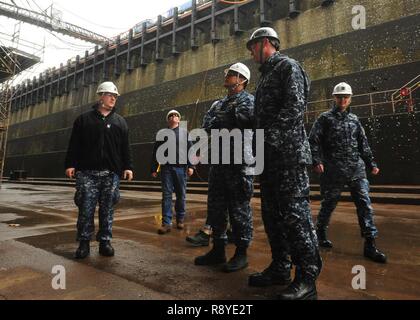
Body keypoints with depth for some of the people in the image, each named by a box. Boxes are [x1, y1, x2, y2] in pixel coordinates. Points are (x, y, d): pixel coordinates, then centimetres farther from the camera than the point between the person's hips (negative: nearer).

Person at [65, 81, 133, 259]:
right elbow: (74, 145, 7)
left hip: (111, 173, 1)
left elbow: (125, 148, 11)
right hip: (87, 172, -1)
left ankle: (105, 241, 14)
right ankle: (84, 242, 11)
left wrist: (127, 167, 3)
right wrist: (70, 164, -3)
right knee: (86, 209, -1)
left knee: (107, 210, 4)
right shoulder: (84, 119, 10)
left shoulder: (120, 121, 14)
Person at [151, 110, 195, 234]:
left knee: (181, 195, 5)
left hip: (181, 168, 0)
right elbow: (156, 152, 13)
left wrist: (190, 166, -9)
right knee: (166, 195, -3)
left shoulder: (185, 133, 11)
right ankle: (166, 223, -2)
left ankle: (180, 219, 18)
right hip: (166, 168, 1)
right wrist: (154, 169, 7)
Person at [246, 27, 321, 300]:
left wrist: (268, 138, -21)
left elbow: (295, 108, -16)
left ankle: (307, 279, 3)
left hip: (288, 153, -9)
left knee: (295, 213, -8)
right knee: (272, 213, 11)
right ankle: (280, 269, 22)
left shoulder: (288, 66, -1)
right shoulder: (266, 75, 26)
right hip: (270, 156, 10)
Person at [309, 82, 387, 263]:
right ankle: (320, 233, 28)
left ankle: (370, 245, 6)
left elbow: (363, 144, 20)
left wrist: (371, 163, 17)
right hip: (334, 171, -4)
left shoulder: (354, 119, 16)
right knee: (328, 204, 7)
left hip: (357, 170, 4)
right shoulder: (325, 118, 2)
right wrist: (317, 161, -18)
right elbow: (313, 141, -6)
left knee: (365, 205, -1)